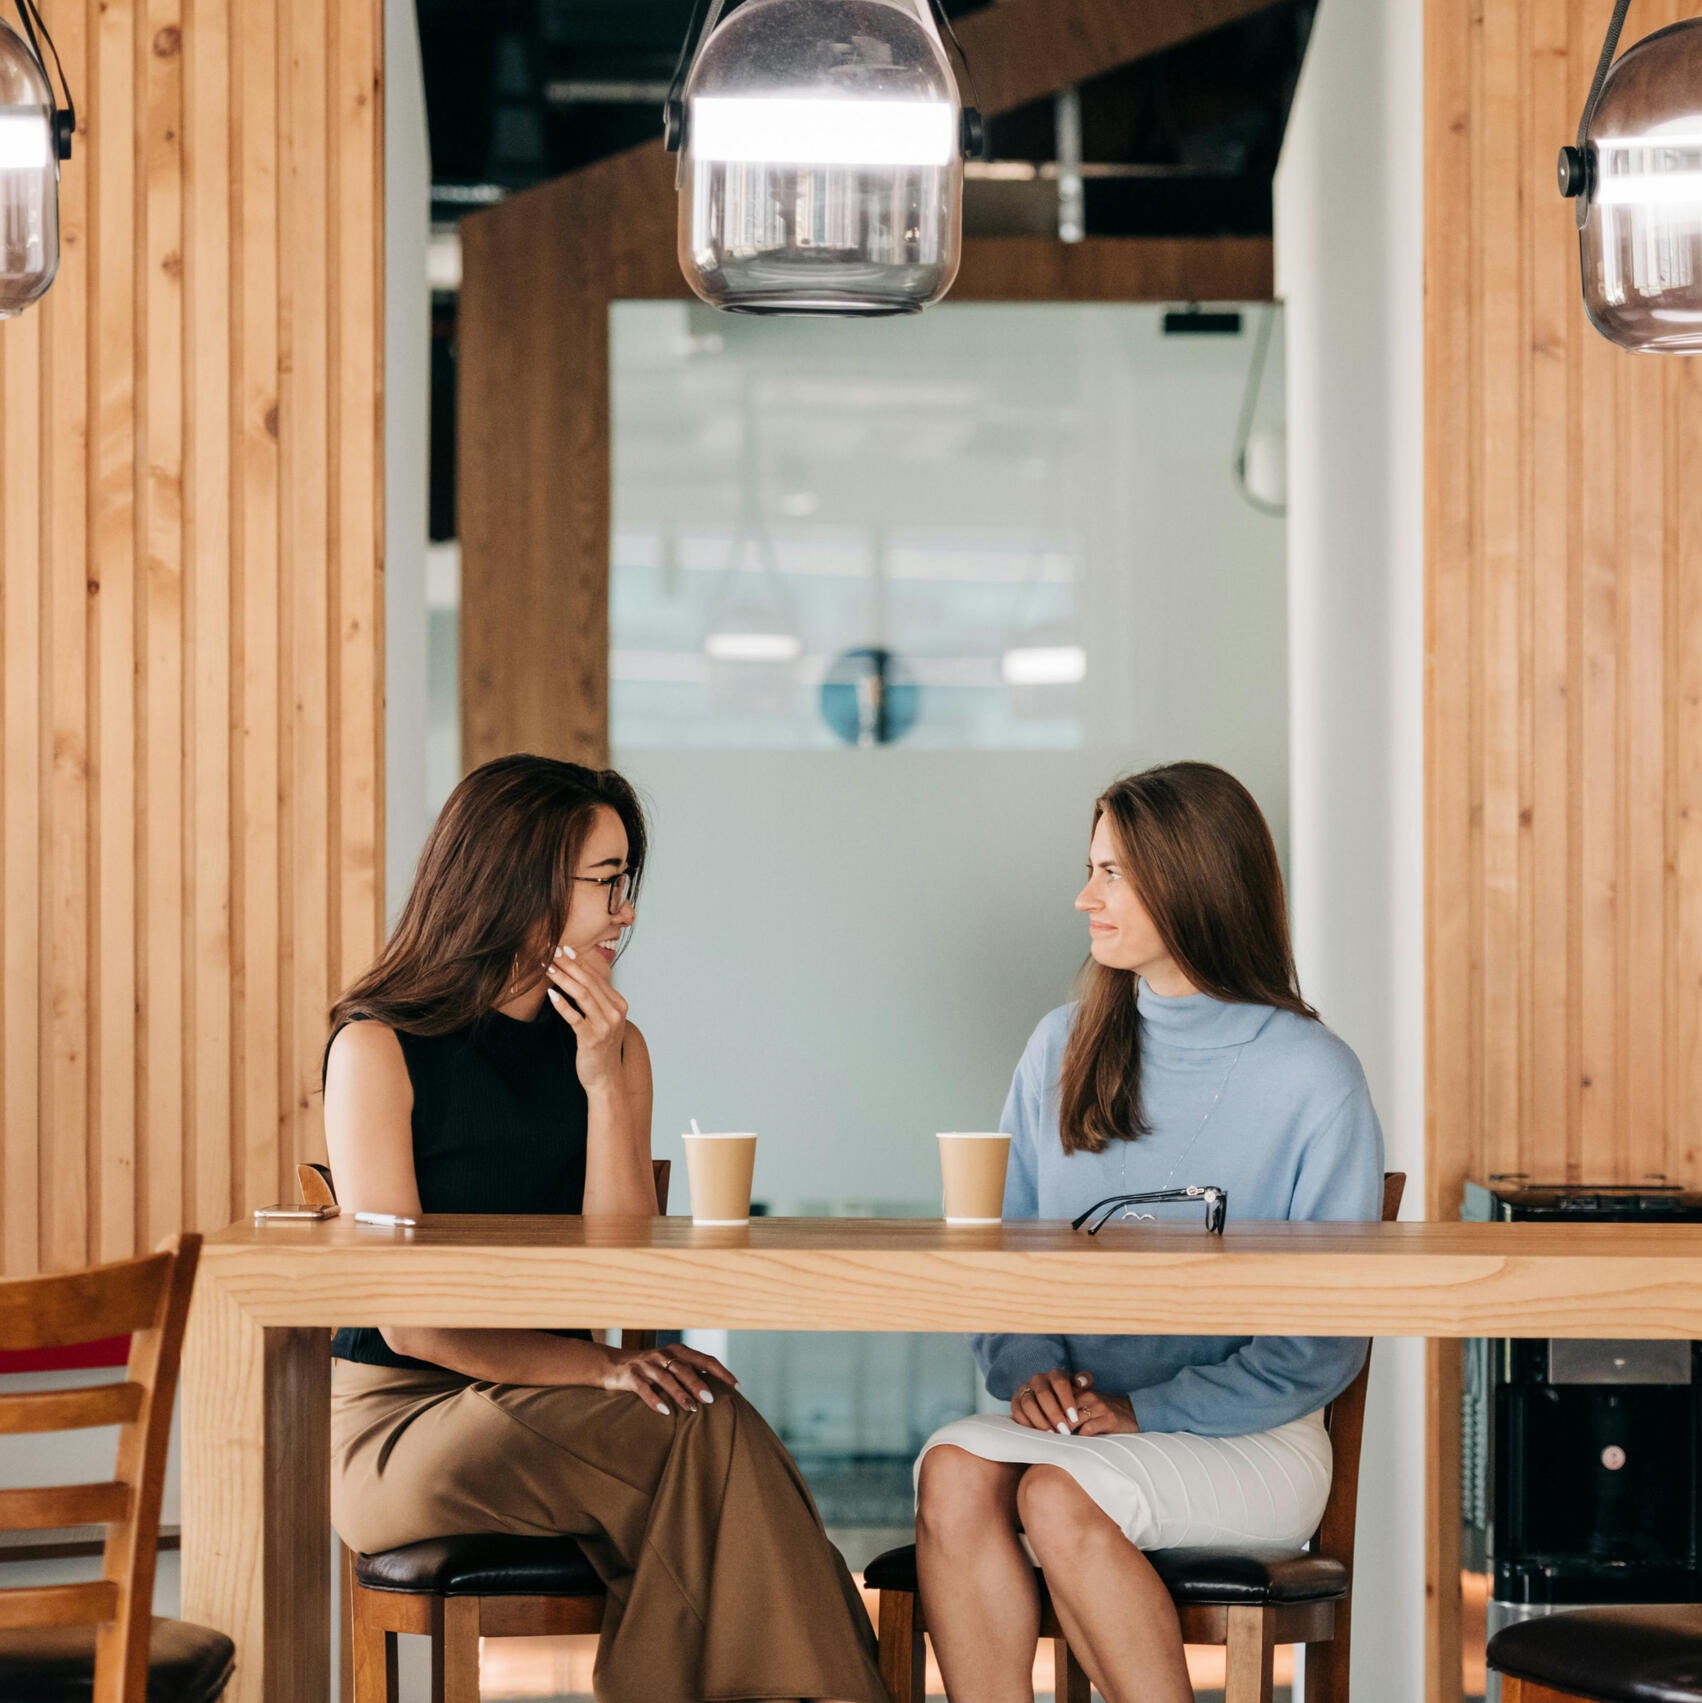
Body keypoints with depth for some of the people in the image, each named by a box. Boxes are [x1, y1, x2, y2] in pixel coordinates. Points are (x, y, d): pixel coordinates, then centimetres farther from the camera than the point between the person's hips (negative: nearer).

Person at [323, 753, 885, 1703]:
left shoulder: (611, 1049, 10)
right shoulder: (379, 1048, -7)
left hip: (547, 1413, 5)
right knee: (703, 1432, -29)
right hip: (402, 1425, -4)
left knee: (694, 1418, -30)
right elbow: (411, 1320, -13)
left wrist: (604, 1088, -9)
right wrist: (599, 1367, -23)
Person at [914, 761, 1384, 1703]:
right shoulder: (1066, 1047, 10)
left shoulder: (1313, 1077, -5)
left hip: (1250, 1441, -4)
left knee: (1060, 1494, -32)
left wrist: (1150, 1411, -15)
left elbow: (1326, 1341, -6)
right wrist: (1028, 1369, -9)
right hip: (1076, 1418, 4)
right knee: (953, 1469, -27)